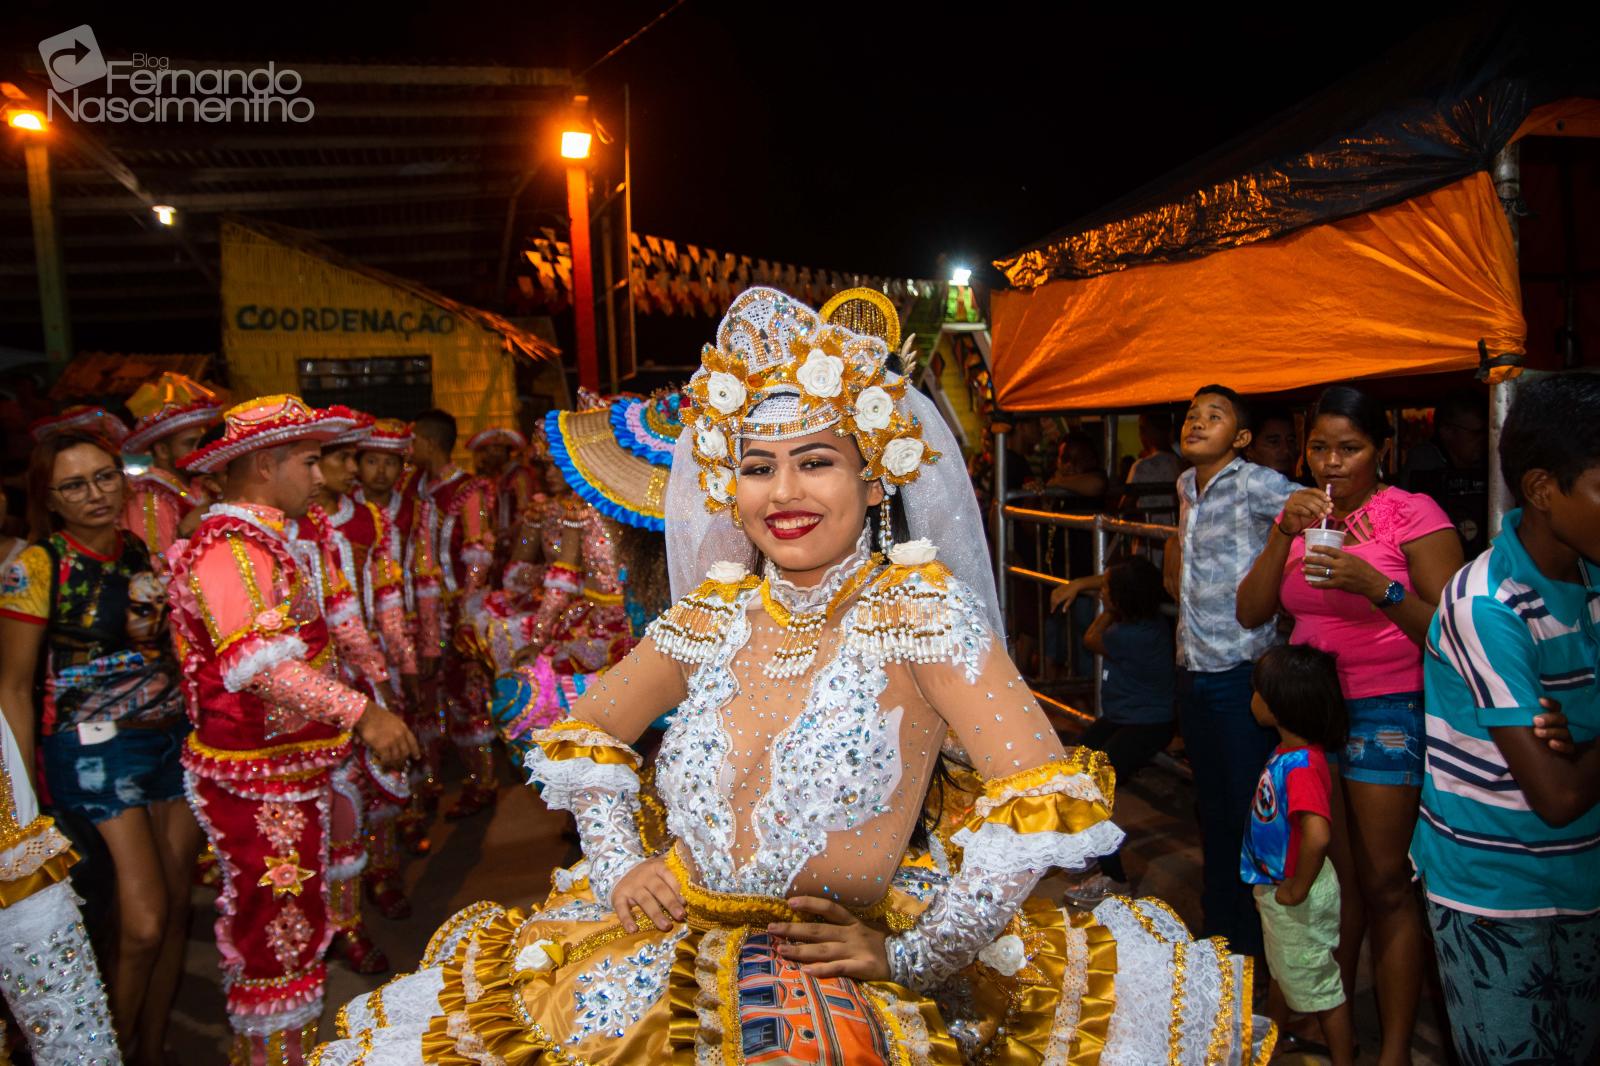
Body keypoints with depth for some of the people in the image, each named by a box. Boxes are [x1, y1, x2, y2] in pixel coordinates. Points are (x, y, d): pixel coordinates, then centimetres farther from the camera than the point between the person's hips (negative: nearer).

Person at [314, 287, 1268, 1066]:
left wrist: (910, 953, -14)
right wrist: (621, 866, 2)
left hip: (840, 982, -3)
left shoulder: (918, 607, -13)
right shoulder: (720, 614, 1)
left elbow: (1049, 796, -19)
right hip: (673, 944, 4)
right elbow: (585, 733, 15)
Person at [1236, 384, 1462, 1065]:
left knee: (1384, 882, -1)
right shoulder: (1304, 517, 9)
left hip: (1389, 709, -5)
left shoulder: (1414, 515, -7)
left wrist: (1376, 586, -27)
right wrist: (1282, 534, -11)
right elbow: (1251, 613, 1)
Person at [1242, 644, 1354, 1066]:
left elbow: (1317, 836, -45)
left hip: (1298, 901, -10)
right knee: (1283, 970, 29)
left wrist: (1297, 890, -30)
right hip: (1274, 889, 10)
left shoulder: (1301, 766, -33)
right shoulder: (1287, 751, -3)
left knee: (1319, 985, 11)